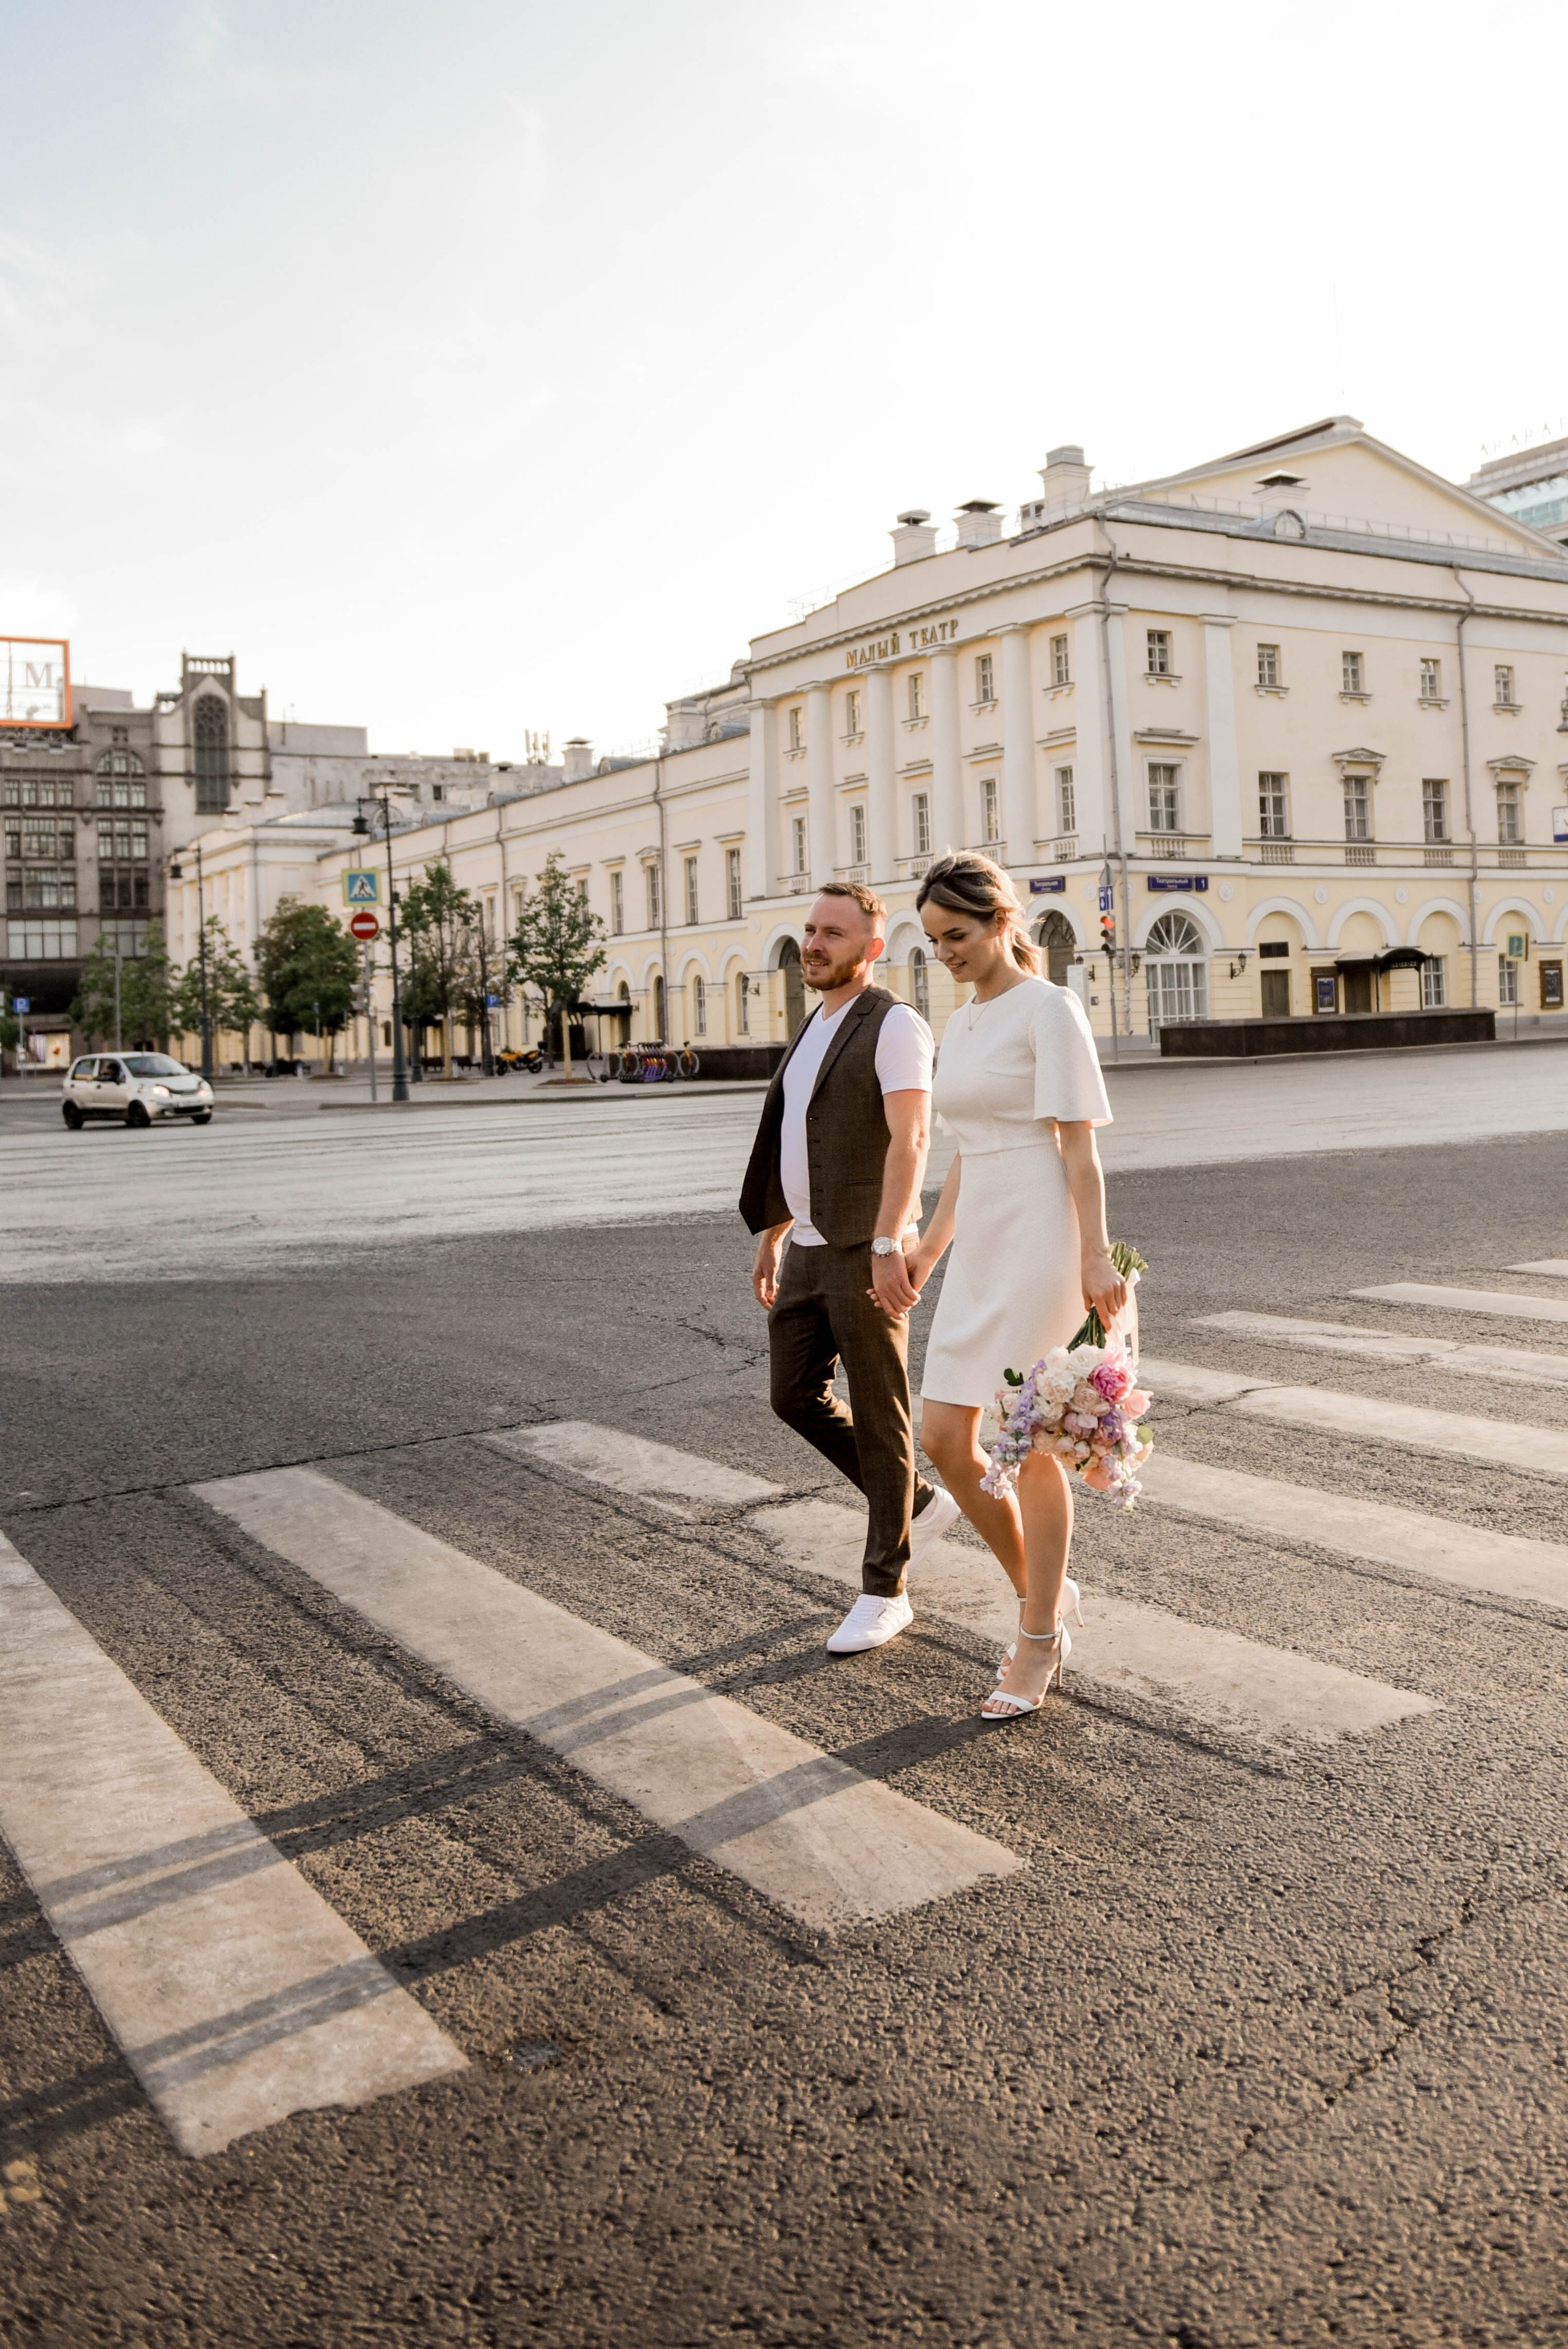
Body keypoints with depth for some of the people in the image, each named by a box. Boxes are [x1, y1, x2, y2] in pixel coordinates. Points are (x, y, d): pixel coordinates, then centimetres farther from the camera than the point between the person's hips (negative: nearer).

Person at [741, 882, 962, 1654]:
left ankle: (884, 1590, 12)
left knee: (878, 1417, 0)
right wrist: (771, 1237, 21)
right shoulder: (816, 1030, 16)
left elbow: (910, 1140, -24)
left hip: (866, 1254, -9)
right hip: (810, 1251, 9)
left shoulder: (894, 1025, -12)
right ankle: (919, 1506, 28)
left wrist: (888, 1246, -33)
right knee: (796, 1397, 11)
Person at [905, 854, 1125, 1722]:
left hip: (1041, 1242, -8)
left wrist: (1095, 1256, -18)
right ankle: (1039, 1592, 25)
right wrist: (931, 1246, 22)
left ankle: (1039, 1642, 14)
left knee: (1028, 1444, -1)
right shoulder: (961, 1025, 16)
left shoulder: (1048, 1009, -7)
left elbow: (1077, 1142, -12)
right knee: (943, 1438, 5)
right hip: (980, 1247, 8)